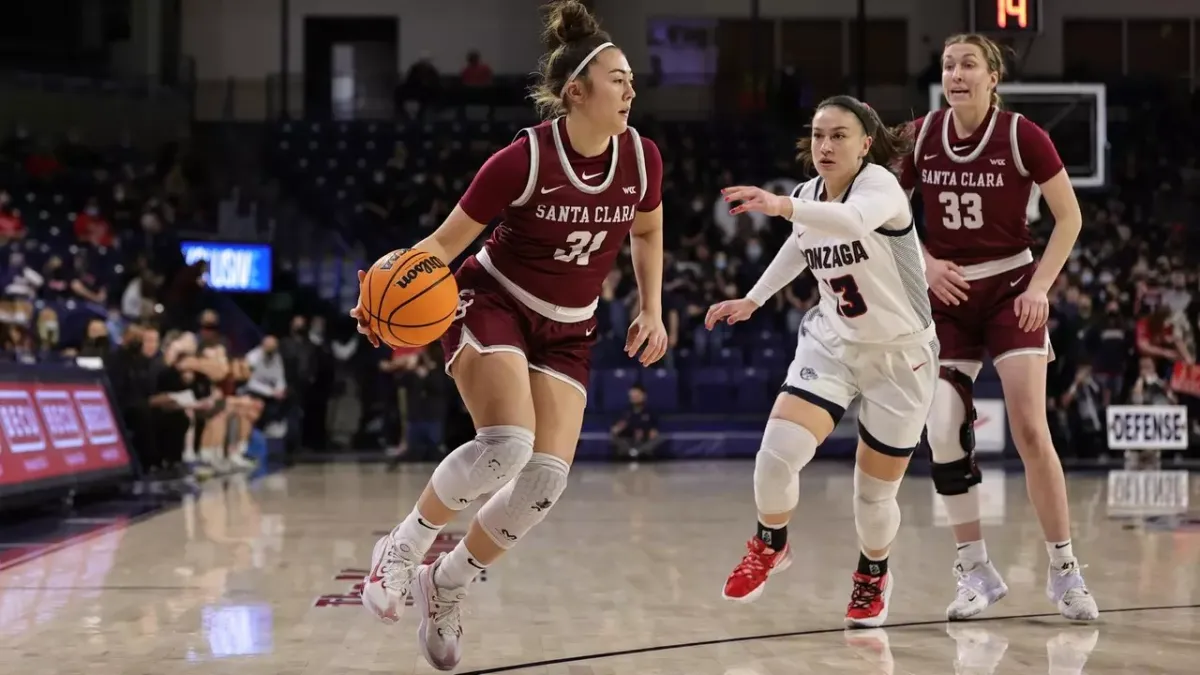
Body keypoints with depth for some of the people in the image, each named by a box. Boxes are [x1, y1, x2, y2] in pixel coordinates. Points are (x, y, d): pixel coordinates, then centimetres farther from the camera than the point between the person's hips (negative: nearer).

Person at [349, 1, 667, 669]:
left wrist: (652, 310, 4)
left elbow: (647, 231, 14)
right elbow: (446, 241, -14)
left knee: (548, 476, -10)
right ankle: (404, 545, -5)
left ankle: (446, 586, 11)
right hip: (492, 305, -5)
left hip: (568, 330, 5)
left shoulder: (641, 157, -9)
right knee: (506, 444, -29)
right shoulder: (525, 159, -22)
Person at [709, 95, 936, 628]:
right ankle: (770, 545, 12)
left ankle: (873, 575, 37)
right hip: (832, 344, 4)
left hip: (901, 355, -4)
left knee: (875, 491, 4)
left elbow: (854, 221, -49)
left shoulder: (879, 184, -23)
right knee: (778, 453, -18)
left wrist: (783, 206, -64)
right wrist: (753, 299, 15)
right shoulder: (809, 196, -4)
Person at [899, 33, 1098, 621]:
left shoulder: (1022, 137, -10)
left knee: (1030, 428, -12)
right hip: (946, 293, 3)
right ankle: (976, 572, 8)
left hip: (1011, 290, -3)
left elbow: (1069, 216, -4)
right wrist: (926, 263, -5)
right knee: (943, 434, -5)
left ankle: (1064, 572, -1)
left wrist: (1040, 286, -11)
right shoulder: (918, 137, -2)